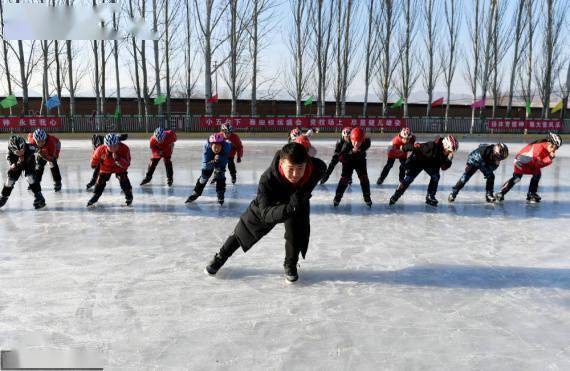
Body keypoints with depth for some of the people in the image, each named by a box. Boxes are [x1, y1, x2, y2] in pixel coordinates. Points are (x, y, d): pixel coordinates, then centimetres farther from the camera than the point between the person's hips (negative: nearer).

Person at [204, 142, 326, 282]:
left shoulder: (317, 168, -38)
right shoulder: (267, 179, -46)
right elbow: (266, 213, -46)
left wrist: (304, 194, -7)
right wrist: (288, 209, -65)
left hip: (299, 202, 2)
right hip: (268, 204, -1)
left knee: (297, 233, -11)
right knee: (245, 229, 8)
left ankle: (290, 265, 21)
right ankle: (220, 257, 32)